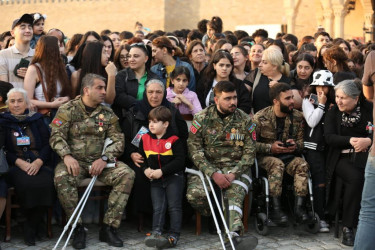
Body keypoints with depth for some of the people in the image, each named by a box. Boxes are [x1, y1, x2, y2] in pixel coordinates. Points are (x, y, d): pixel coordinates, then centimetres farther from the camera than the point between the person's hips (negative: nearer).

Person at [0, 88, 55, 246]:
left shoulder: (37, 120, 16)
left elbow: (47, 144, 9)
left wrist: (39, 162, -11)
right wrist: (19, 162, -13)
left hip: (39, 165, 2)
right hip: (16, 167, -2)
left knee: (45, 183, -33)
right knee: (27, 184, -35)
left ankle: (31, 227, -13)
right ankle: (32, 224, -11)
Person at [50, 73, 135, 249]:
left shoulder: (107, 114, 11)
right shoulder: (68, 110, 3)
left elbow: (118, 140, 4)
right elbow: (56, 136, -5)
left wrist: (105, 158, -14)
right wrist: (67, 156, -24)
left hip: (100, 162, 3)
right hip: (76, 162, -2)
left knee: (127, 174, -24)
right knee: (61, 177, -35)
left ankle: (108, 228, -18)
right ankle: (78, 228, -19)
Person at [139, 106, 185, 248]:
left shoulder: (174, 140, -11)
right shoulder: (145, 139, 4)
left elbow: (180, 161, -17)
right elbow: (141, 158, 10)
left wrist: (161, 171, -22)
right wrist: (146, 170, -11)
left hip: (174, 177, -4)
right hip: (155, 180, 4)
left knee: (174, 206, -3)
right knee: (158, 207, 2)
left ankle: (174, 236, -3)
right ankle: (156, 233, -2)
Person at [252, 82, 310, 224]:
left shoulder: (297, 117, 5)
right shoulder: (260, 118, -6)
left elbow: (301, 141, 11)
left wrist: (295, 145, -12)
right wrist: (270, 148, -19)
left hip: (289, 156, 3)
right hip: (265, 157, -3)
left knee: (302, 165, -28)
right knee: (277, 164, -36)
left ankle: (299, 207, -29)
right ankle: (275, 209, -35)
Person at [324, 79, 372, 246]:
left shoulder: (369, 109, 7)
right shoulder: (333, 112, 8)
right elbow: (329, 137, -3)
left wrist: (368, 141, -21)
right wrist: (350, 140, -18)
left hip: (365, 155, 1)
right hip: (342, 157, -1)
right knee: (355, 177, -33)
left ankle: (348, 225, -22)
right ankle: (348, 226, -22)